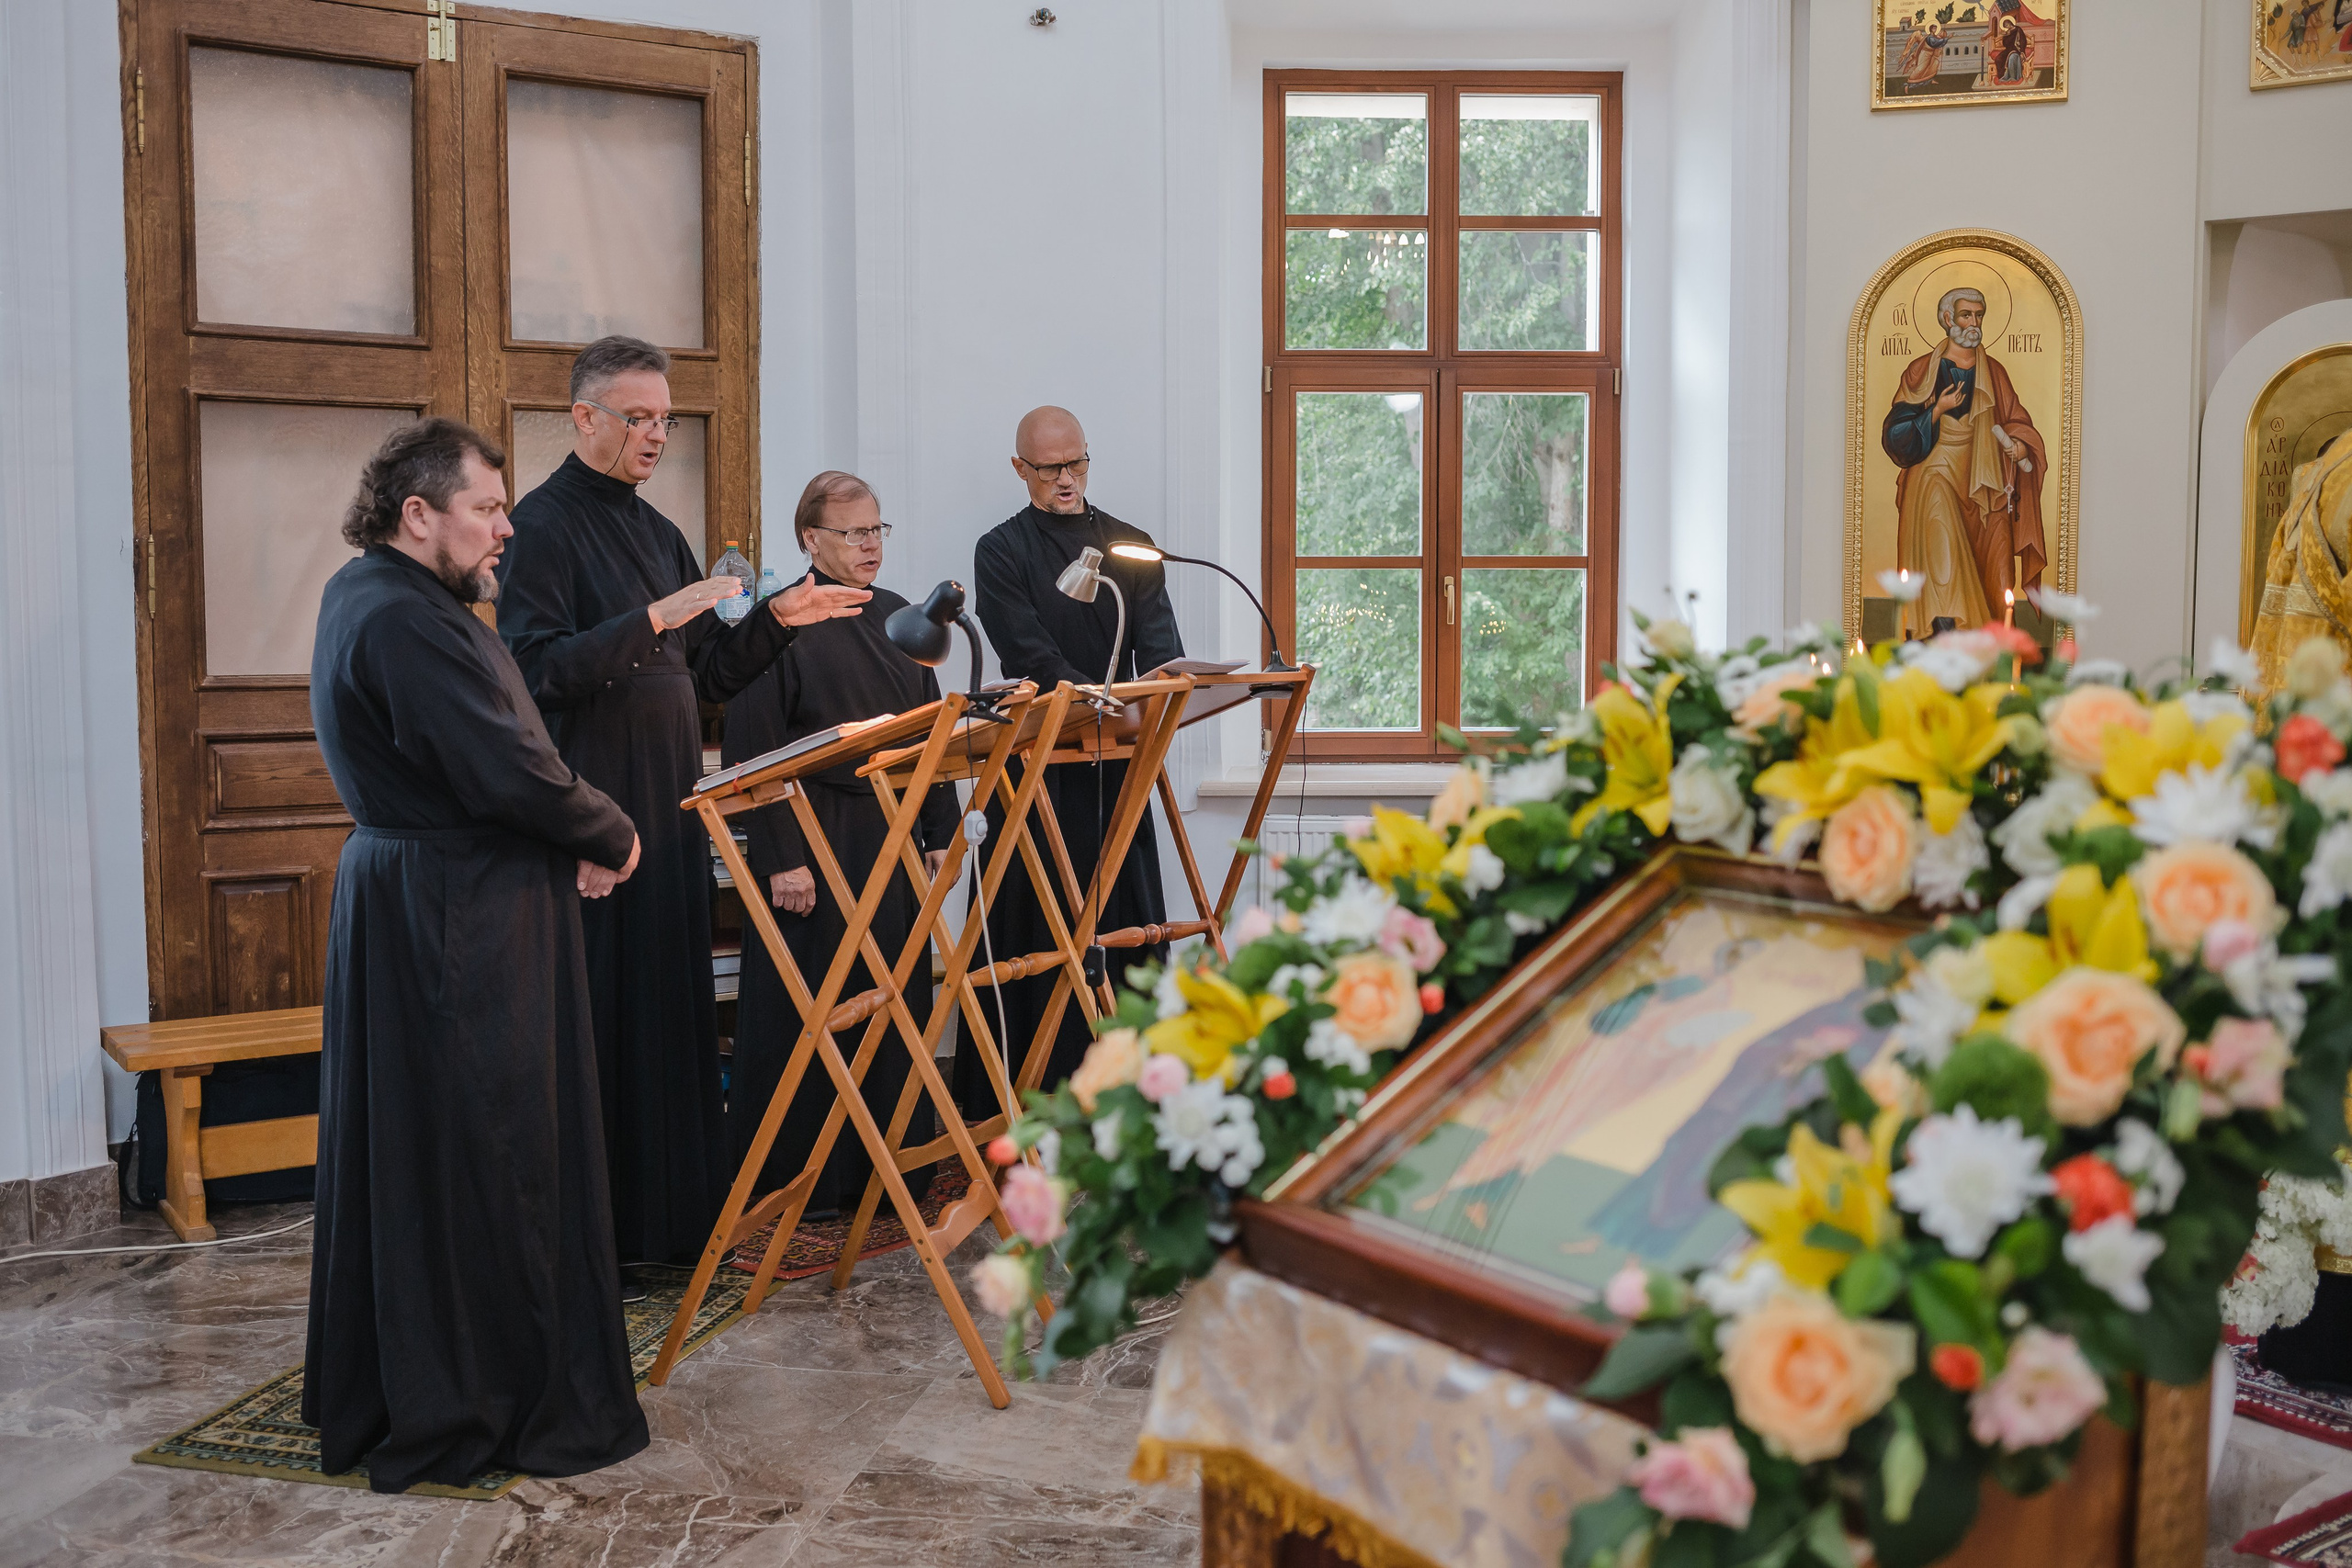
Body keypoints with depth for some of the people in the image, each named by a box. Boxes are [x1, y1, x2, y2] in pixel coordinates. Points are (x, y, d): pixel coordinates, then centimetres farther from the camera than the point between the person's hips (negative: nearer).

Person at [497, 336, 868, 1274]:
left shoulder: (657, 533, 17)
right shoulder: (545, 525, -7)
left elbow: (703, 679, 19)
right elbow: (538, 669, -17)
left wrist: (776, 619, 6)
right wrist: (652, 620, -24)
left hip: (668, 807, 8)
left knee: (675, 1010, 10)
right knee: (604, 1015, -3)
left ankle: (676, 1220, 20)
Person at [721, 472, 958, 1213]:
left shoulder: (897, 617, 13)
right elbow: (752, 751, -12)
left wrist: (939, 833, 10)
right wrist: (781, 859, -18)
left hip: (892, 838, 7)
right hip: (815, 844, -6)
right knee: (810, 1014, -1)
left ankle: (883, 1162, 21)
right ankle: (796, 1179, 10)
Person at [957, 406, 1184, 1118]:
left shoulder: (1129, 545, 13)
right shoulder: (1001, 551, 2)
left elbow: (1160, 642, 1)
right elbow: (1032, 657, -11)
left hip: (1117, 763, 4)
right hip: (1039, 760, -3)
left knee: (1127, 921, 6)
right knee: (1036, 930, -2)